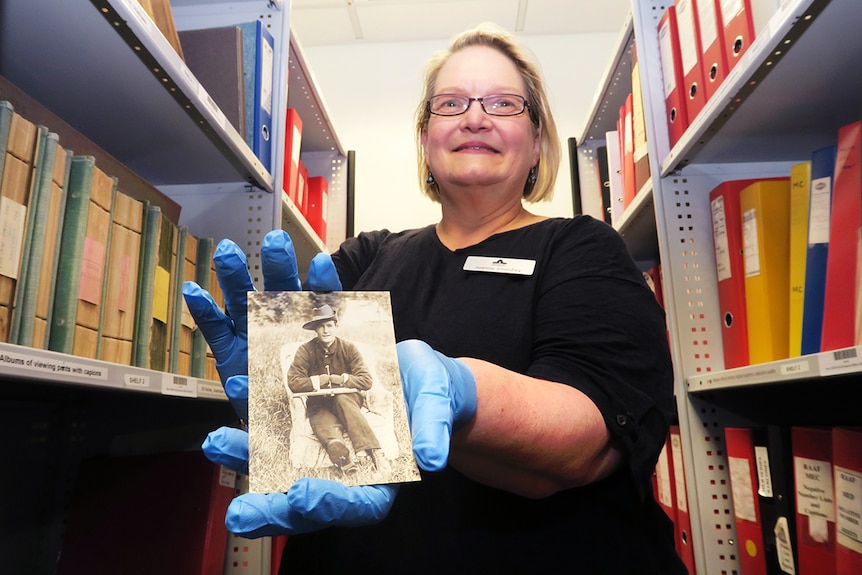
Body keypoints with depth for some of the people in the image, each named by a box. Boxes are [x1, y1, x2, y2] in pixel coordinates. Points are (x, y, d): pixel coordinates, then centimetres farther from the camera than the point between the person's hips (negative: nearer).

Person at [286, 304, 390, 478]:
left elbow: (367, 381, -7)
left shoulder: (348, 348, -2)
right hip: (319, 406, 0)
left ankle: (376, 455, -45)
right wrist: (325, 379, -13)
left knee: (342, 398, -37)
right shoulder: (305, 350, -5)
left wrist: (339, 379, -15)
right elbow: (293, 382, -15)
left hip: (347, 401, 0)